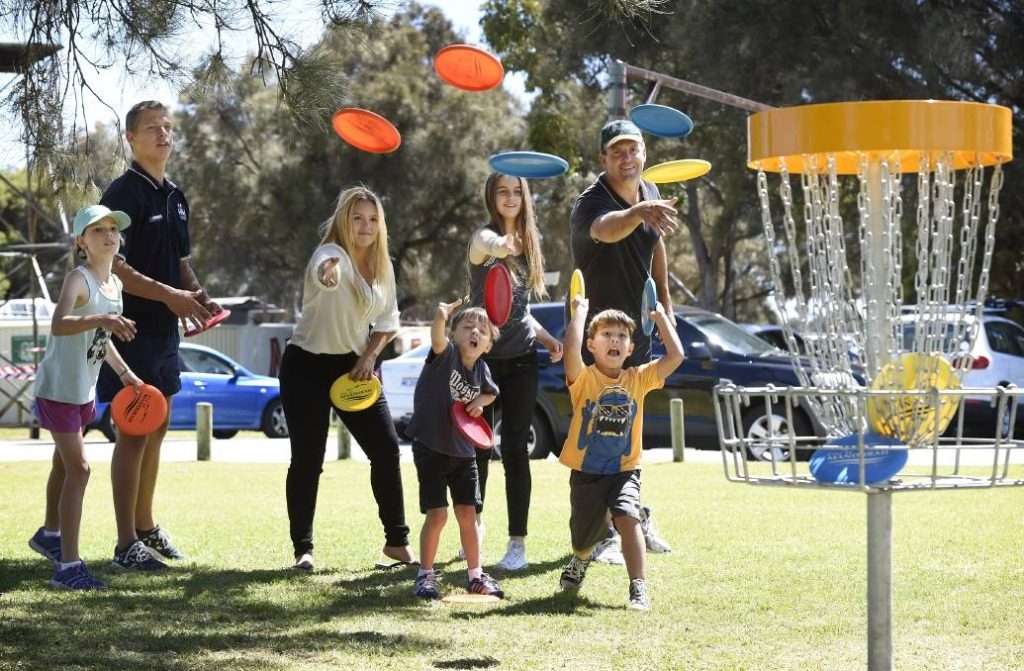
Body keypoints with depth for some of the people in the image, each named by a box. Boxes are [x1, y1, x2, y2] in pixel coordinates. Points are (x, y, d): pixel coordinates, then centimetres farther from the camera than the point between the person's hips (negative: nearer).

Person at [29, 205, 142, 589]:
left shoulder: (115, 284, 6)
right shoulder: (79, 280, -20)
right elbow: (58, 326, -39)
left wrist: (125, 373, 21)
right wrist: (102, 319, -53)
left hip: (84, 391, 9)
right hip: (59, 388, -9)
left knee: (66, 465, 24)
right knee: (78, 469, -14)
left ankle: (51, 535, 44)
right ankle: (68, 565, -13)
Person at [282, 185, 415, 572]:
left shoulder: (382, 266, 3)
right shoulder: (332, 254, -18)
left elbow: (388, 319, 13)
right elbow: (325, 267, -44)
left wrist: (369, 356, -4)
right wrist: (328, 270, -69)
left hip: (355, 367, 6)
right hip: (308, 366, -6)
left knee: (386, 450, 1)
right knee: (307, 458, -6)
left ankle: (397, 540, 14)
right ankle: (303, 549, 4)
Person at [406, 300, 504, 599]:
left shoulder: (481, 370, 1)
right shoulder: (446, 354, -14)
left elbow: (490, 393, 23)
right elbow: (437, 337, -39)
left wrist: (479, 402, -1)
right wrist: (441, 317, -61)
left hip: (463, 450, 5)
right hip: (431, 448, -5)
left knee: (467, 514, 9)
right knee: (437, 515, -6)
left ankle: (475, 575, 21)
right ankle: (425, 575, 8)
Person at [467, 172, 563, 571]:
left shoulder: (527, 244, 11)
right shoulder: (483, 237, -8)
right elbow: (488, 245, -37)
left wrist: (547, 338, 6)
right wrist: (499, 246, -61)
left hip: (521, 359, 3)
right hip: (483, 357, -3)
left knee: (515, 450, -2)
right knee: (477, 448, 6)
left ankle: (518, 543, -1)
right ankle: (474, 525, 26)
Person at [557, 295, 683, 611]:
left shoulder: (638, 379, -1)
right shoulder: (584, 378, -9)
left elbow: (675, 355, -9)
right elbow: (571, 350, -31)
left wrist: (661, 317, -2)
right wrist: (580, 310, -19)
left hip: (624, 470, 0)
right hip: (586, 470, 0)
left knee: (627, 517, -28)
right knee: (584, 538, 14)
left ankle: (638, 587, -28)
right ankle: (580, 561, 52)